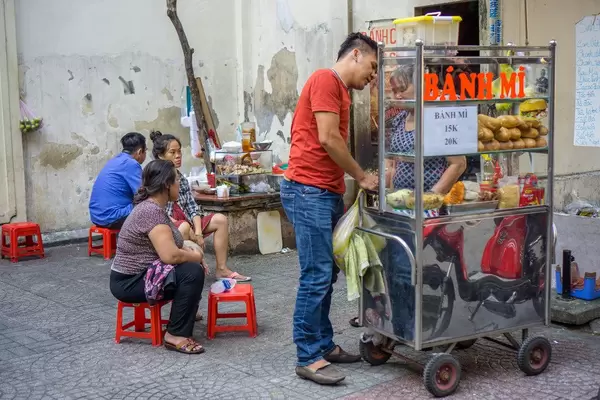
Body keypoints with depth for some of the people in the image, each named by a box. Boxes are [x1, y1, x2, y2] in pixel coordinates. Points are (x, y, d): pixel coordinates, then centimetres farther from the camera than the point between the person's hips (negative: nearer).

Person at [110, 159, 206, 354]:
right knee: (192, 272, -21)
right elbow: (170, 255, -31)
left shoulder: (154, 207, 7)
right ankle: (176, 335, -15)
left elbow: (170, 245, 17)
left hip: (140, 275, 10)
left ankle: (186, 310, 27)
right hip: (130, 282, -10)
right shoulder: (152, 211, -23)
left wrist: (192, 253, -1)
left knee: (192, 265, 11)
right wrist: (195, 256, -12)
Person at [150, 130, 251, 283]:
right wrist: (190, 232, -22)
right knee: (184, 227, -37)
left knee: (220, 220, 0)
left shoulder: (181, 178, 10)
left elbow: (193, 208, 5)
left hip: (185, 223, 8)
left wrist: (198, 232, -12)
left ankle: (221, 269, -1)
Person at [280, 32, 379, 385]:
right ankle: (308, 357, -1)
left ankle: (324, 344, 21)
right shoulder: (325, 80, -10)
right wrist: (362, 177, -7)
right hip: (308, 191, -10)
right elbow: (327, 139, -17)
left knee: (327, 274, 13)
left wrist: (342, 195, 13)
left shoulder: (342, 91, 20)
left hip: (328, 193, 10)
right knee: (317, 276, -8)